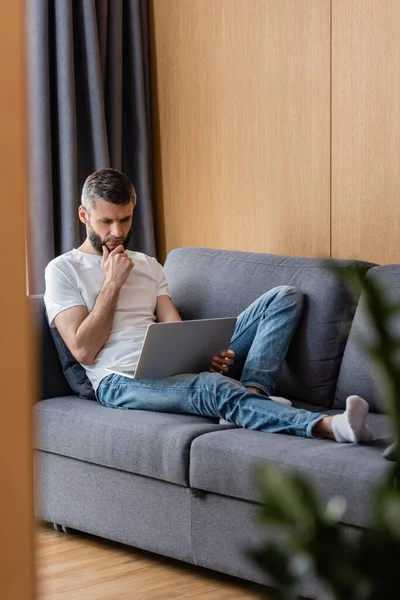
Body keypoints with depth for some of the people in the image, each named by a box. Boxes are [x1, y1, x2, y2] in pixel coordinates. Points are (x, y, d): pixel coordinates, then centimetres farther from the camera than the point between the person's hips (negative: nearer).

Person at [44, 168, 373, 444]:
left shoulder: (147, 265, 25)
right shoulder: (63, 270, 8)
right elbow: (83, 350, -5)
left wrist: (206, 352, -10)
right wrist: (112, 282, -3)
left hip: (174, 368, 7)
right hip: (121, 381, -6)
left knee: (285, 297, -4)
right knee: (213, 388, -40)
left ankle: (252, 392, -30)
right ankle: (327, 426, -57)